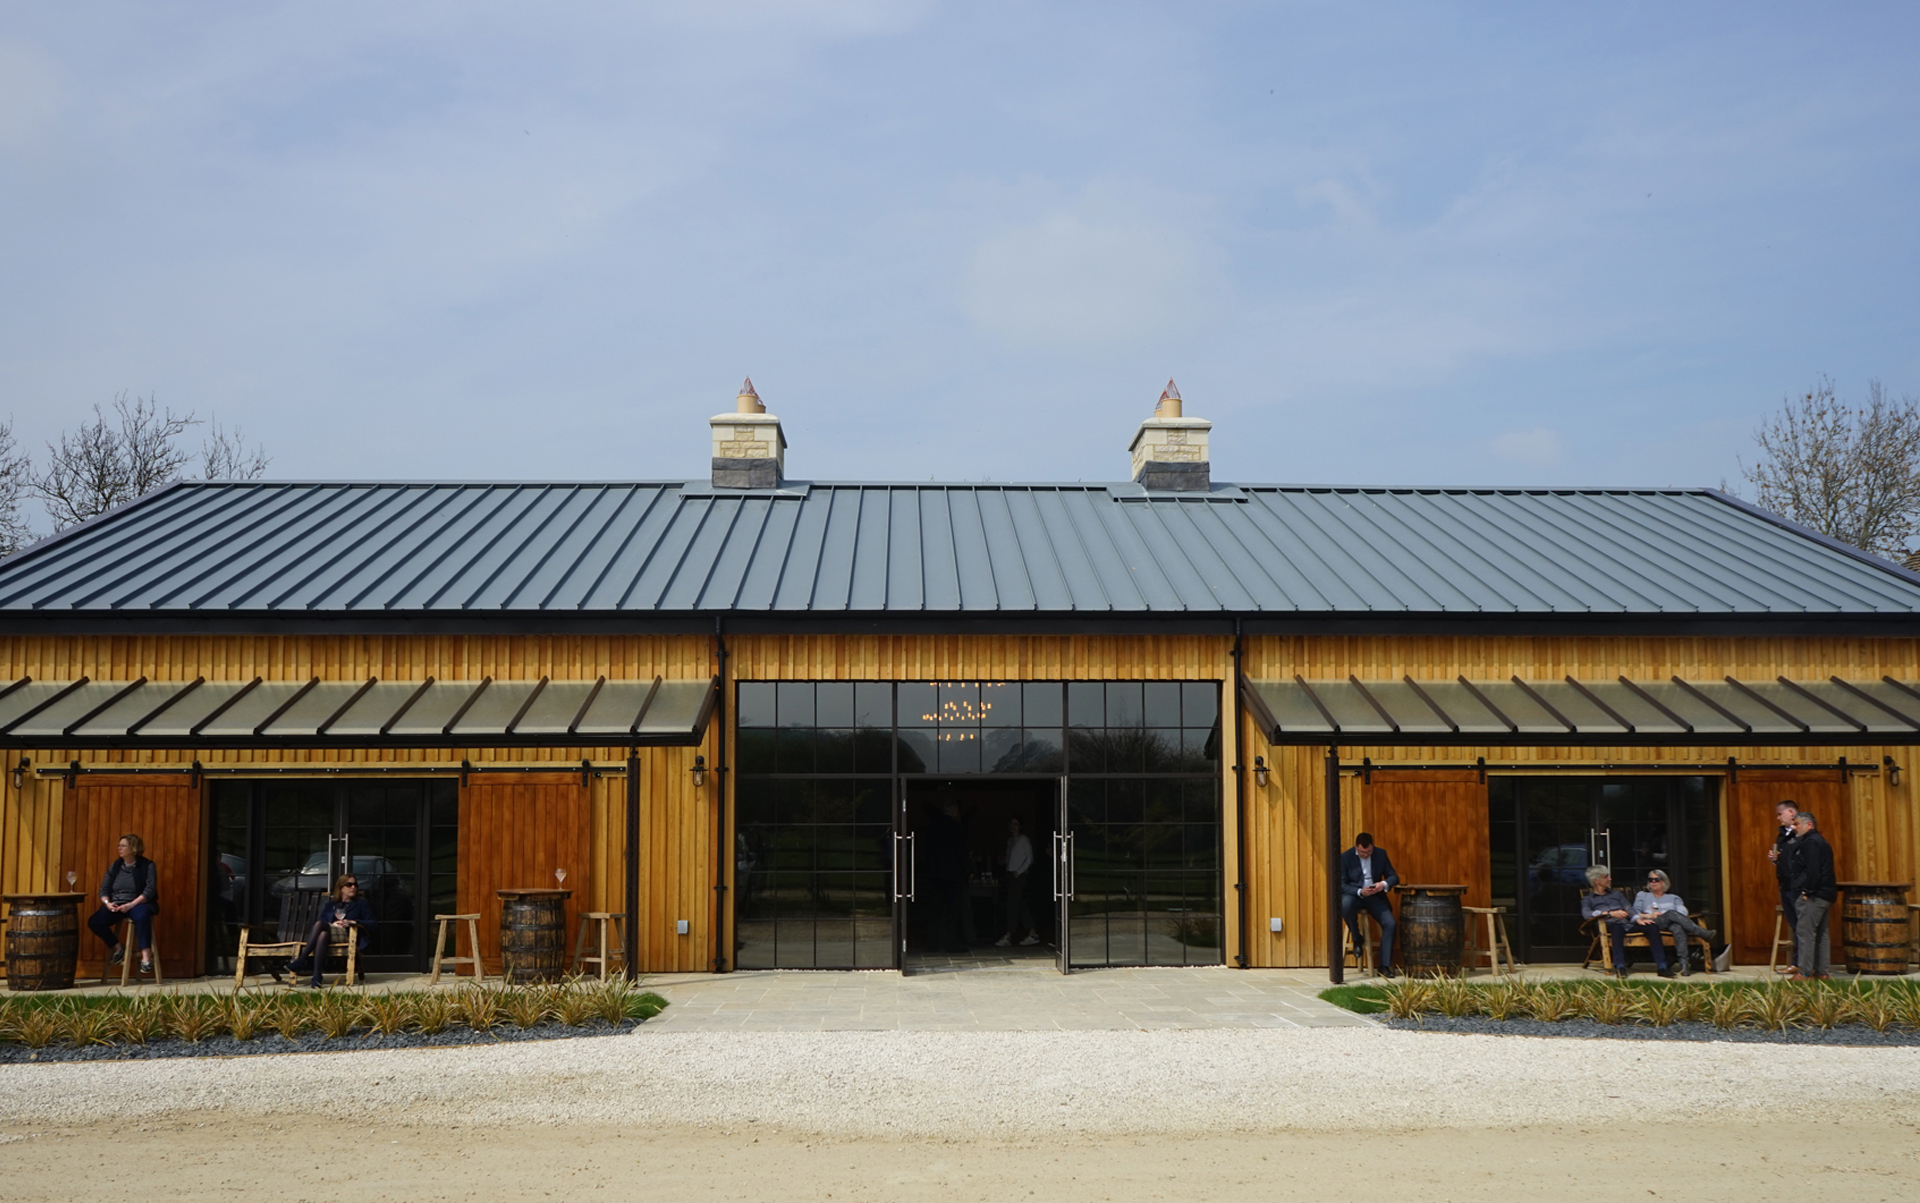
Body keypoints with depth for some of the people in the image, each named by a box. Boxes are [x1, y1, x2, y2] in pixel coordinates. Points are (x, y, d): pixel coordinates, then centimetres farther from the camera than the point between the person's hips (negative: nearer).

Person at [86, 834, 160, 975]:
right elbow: (103, 889, 10)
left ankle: (146, 957, -42)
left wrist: (131, 905, -23)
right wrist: (107, 903, -12)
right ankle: (118, 947, 0)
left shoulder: (147, 866, -3)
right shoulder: (115, 866, 12)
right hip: (115, 905, 5)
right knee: (94, 922, -22)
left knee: (142, 916, -41)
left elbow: (149, 891, -12)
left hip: (138, 904, -5)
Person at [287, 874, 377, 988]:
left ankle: (300, 961, -41)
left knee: (320, 924, -32)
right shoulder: (330, 906, 31)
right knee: (322, 935, -38)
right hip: (328, 933, 2)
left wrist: (354, 922, -6)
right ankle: (316, 976, -49)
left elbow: (374, 923, 9)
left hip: (346, 935, -2)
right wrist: (332, 924, -5)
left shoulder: (360, 904, 24)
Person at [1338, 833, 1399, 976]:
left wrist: (1384, 884, -19)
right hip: (1354, 895, -3)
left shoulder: (1380, 854, 3)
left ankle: (1384, 966, -13)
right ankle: (1357, 939, -10)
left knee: (1391, 924, -21)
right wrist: (1360, 892, -26)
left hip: (1375, 896, 3)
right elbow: (1342, 885, -9)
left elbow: (1394, 877, 5)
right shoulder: (1345, 857, -6)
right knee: (1344, 905, -38)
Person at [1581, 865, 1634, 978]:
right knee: (1617, 926, -44)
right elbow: (1586, 914, -1)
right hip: (1607, 926, -4)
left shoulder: (1617, 894, 37)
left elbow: (1628, 910, 20)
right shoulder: (1588, 899, 22)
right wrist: (1610, 913, -14)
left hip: (1625, 924, 4)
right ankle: (1620, 966, -53)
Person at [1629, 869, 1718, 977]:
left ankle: (1684, 962, -56)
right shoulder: (1642, 896, 32)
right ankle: (1704, 934, -44)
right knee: (1671, 913, -34)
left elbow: (1683, 913, 11)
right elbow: (1635, 912, 16)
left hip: (1671, 924, 1)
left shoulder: (1673, 898, 31)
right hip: (1653, 925, -1)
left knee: (1678, 927, -40)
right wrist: (1649, 916, -6)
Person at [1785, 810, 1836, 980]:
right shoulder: (1820, 842, 21)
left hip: (1813, 896, -11)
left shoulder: (1811, 843, -12)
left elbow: (1812, 871, -21)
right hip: (1825, 895, 11)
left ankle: (1804, 972, -9)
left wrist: (1806, 891, -19)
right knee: (1821, 933, 12)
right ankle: (1821, 971, 16)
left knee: (1805, 932, -9)